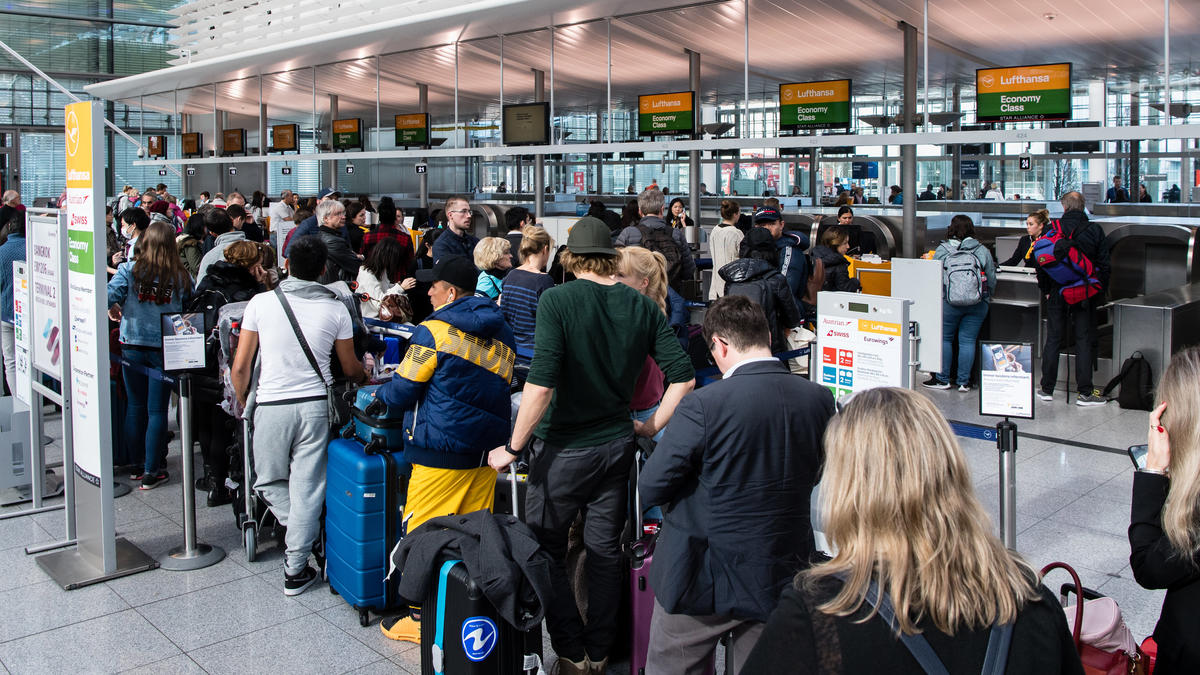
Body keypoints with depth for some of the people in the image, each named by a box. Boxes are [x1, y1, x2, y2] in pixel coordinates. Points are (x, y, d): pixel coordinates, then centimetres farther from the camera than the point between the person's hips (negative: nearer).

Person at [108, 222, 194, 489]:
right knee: (157, 410, 4)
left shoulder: (129, 270, -5)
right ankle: (152, 471, 5)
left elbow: (109, 296, -15)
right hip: (164, 348, -1)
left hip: (132, 346, 1)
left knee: (135, 406, 15)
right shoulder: (181, 277, -3)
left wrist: (114, 310, 6)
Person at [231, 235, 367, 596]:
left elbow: (240, 368, 0)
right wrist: (366, 377, 32)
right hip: (315, 406, 1)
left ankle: (300, 536, 8)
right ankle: (295, 569, 11)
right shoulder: (335, 308, -1)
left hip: (271, 405, -1)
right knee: (307, 487, 6)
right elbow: (350, 369, 9)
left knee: (268, 482, 20)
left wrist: (245, 404, 17)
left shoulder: (261, 303, -3)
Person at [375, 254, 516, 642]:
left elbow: (402, 392, -6)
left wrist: (378, 395, 14)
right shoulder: (501, 334, 10)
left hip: (441, 453, -7)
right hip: (487, 450, 7)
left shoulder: (434, 332, -10)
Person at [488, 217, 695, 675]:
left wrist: (513, 449, -13)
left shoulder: (557, 301, -15)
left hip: (564, 448, -5)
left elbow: (541, 383, -23)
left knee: (545, 552, 12)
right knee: (605, 551, 16)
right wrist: (653, 425, 9)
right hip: (617, 444, 5)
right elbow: (683, 376, -4)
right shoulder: (643, 307, -1)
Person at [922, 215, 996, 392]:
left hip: (949, 303, -2)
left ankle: (942, 379, 11)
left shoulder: (942, 250, -3)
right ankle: (964, 381, 8)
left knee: (944, 338, 8)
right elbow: (992, 280, 7)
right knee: (968, 341, 5)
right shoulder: (983, 251, 3)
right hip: (977, 305, 2)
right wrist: (986, 298, 22)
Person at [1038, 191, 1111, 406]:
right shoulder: (1095, 231, -3)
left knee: (1053, 339, 8)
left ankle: (1047, 389, 13)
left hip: (1057, 293, 1)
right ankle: (1085, 392, 3)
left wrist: (1046, 290, 9)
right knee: (1084, 341, 3)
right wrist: (1100, 291, 7)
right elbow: (1103, 265, -1)